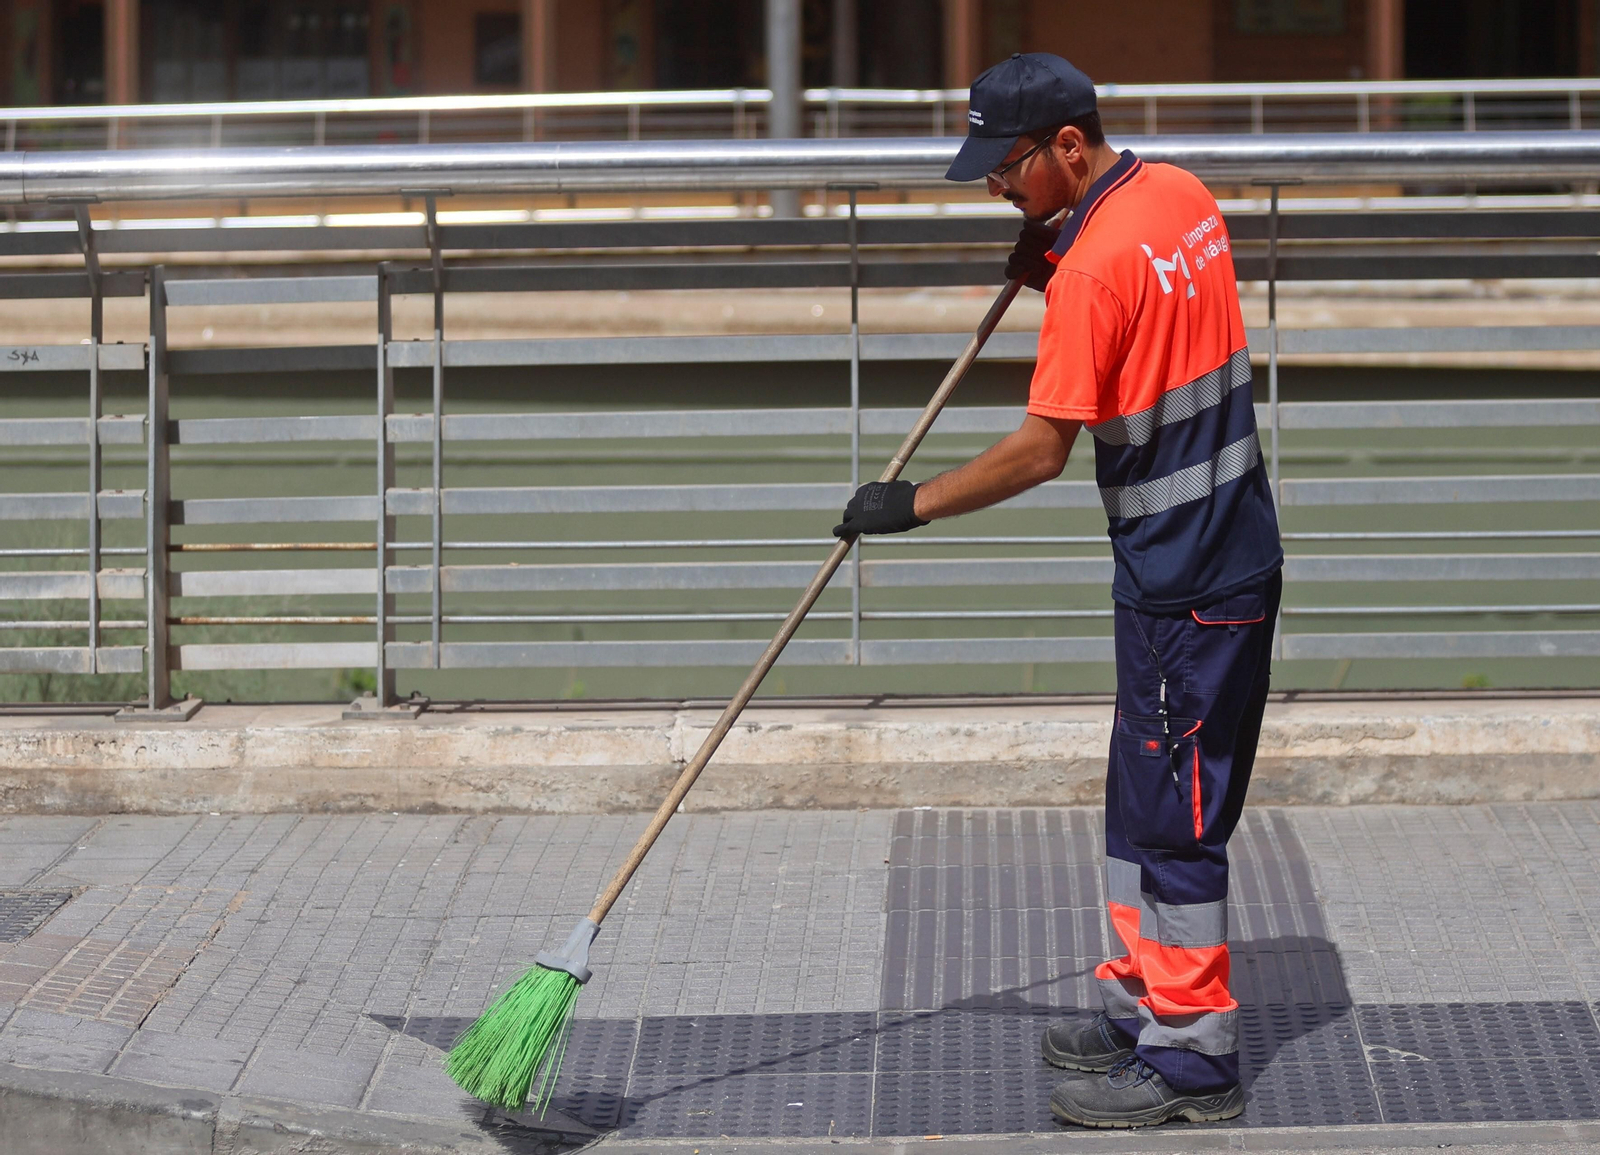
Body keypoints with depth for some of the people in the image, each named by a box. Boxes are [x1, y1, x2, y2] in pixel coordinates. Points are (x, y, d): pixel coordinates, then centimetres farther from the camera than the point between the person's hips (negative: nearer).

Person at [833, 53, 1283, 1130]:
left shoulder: (1097, 267, -22)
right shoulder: (1183, 194, 6)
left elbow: (1040, 451, -21)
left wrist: (912, 504, -11)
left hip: (1191, 585, -10)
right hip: (1228, 550, 10)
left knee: (1175, 817, -2)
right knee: (1142, 801, 19)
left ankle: (1194, 1063, 5)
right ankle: (1144, 1011, 30)